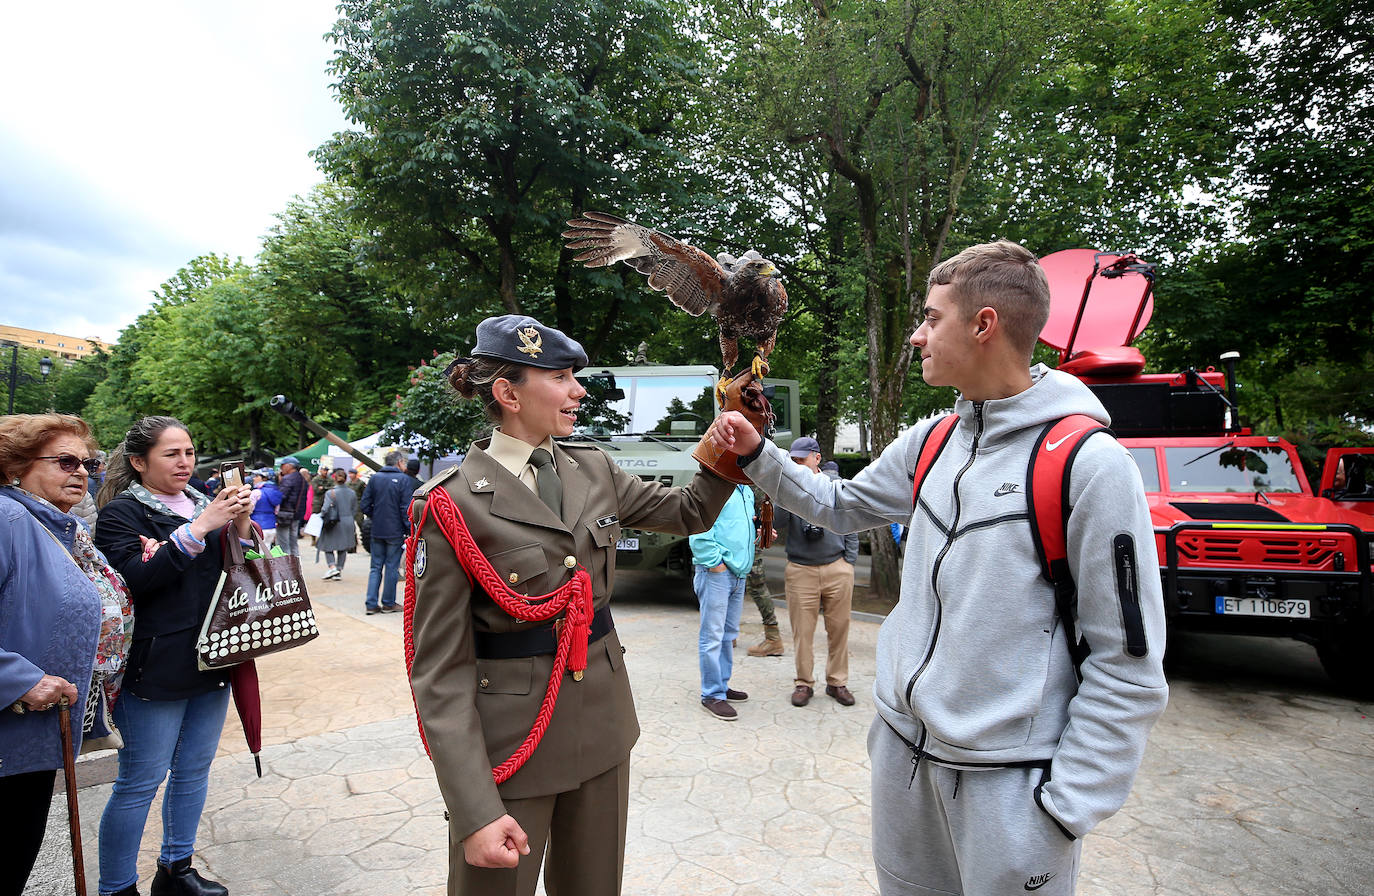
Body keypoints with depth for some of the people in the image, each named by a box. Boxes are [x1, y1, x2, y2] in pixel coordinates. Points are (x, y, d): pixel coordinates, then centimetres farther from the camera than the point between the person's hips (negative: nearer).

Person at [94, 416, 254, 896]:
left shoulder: (203, 505, 12)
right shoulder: (123, 512, -5)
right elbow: (136, 578, -20)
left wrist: (240, 526, -7)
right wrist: (200, 528, -25)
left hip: (211, 660, 6)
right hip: (156, 670, -6)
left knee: (194, 770, 15)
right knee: (141, 780, 2)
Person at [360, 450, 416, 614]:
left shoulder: (374, 478, 4)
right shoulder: (403, 479, -9)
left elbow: (365, 506, 3)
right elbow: (406, 508, -12)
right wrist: (409, 531, -7)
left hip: (377, 531, 4)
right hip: (396, 532, -4)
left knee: (375, 567, 12)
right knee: (392, 567, 6)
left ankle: (371, 604, 10)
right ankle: (388, 603, 14)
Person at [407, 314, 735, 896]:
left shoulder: (593, 470, 1)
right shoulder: (454, 504, -16)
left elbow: (690, 511, 12)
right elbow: (441, 671, -15)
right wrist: (475, 811, -18)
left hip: (601, 725, 6)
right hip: (509, 740, -5)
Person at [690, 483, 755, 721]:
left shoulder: (746, 490, 16)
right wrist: (715, 562, -18)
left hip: (738, 573, 9)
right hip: (715, 573, -9)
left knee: (729, 634, 17)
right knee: (712, 635, -2)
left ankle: (722, 685, 29)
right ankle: (712, 695, 7)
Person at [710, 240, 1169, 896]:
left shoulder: (1089, 462, -17)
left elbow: (1127, 666, -14)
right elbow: (842, 506, 16)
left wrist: (1066, 804, -14)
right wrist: (757, 455, 6)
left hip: (1006, 774, -6)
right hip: (900, 744, 6)